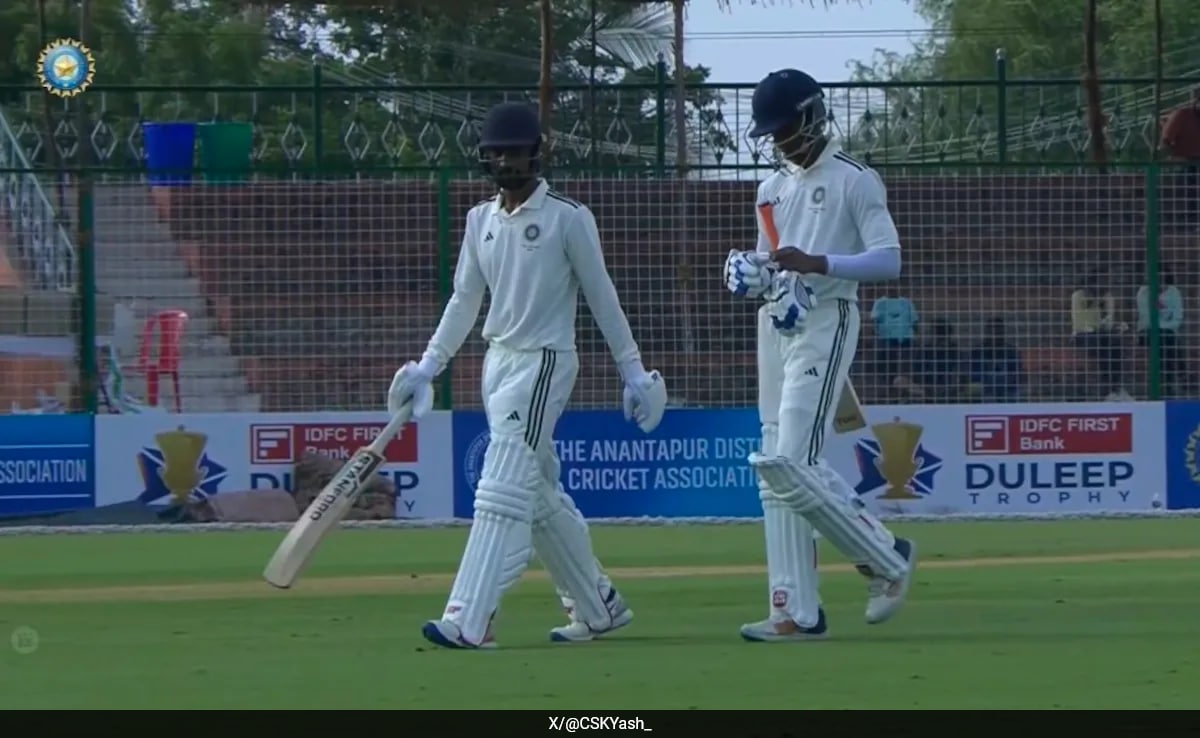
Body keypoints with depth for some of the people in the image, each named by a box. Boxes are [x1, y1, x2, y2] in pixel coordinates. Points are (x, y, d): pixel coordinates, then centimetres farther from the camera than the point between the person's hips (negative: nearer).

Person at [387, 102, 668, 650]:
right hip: (497, 361, 7)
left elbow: (602, 296, -4)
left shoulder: (568, 218, -7)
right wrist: (427, 367, 8)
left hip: (544, 361, -7)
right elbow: (464, 301, 15)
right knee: (541, 495, 13)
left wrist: (633, 370, -3)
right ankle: (598, 607, 25)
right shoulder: (481, 220, 11)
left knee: (504, 491, -16)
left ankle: (469, 621, -23)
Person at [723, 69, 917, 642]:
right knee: (776, 470, 2)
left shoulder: (854, 181, -5)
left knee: (791, 463, -18)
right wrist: (748, 275, 1)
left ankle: (886, 558, 0)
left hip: (825, 323, -8)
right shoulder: (772, 188, 18)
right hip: (775, 326, 8)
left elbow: (888, 260, -13)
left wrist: (818, 263, -25)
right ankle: (797, 613, 2)